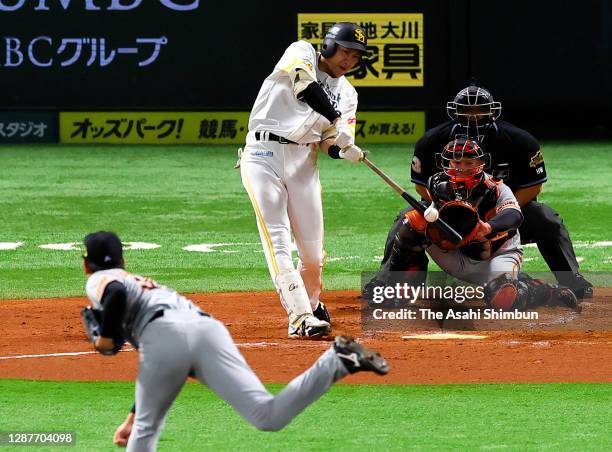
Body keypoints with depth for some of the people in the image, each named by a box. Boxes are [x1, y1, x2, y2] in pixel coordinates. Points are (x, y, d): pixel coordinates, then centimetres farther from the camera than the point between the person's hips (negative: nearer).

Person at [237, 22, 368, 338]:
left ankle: (311, 305, 29)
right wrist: (336, 122, -27)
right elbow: (304, 82, -22)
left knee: (313, 249, 1)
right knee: (277, 239, -14)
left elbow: (332, 146, 5)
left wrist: (346, 149, -19)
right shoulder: (301, 53, 0)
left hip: (303, 163, 5)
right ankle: (300, 317, -20)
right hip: (264, 154, -5)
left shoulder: (346, 93, 14)